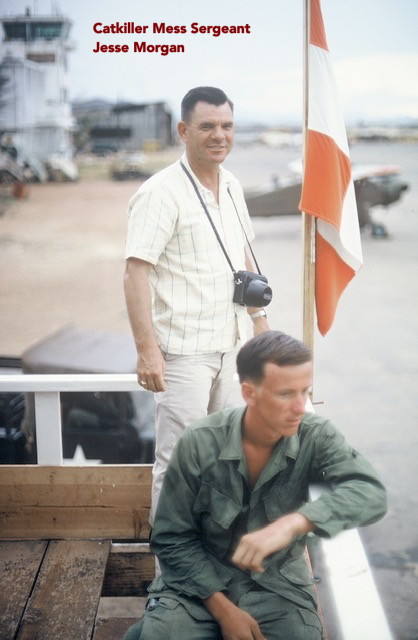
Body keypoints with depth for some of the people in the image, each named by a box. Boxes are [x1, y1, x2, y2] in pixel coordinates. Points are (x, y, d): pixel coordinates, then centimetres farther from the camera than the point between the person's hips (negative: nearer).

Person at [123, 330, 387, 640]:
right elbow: (172, 538, -8)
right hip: (201, 579, -1)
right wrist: (222, 607, -16)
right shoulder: (199, 443, -17)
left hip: (278, 583, 1)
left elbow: (371, 493, -31)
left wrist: (292, 523, -45)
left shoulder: (316, 437, -14)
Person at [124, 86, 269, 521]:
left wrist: (258, 317, 18)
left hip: (226, 343, 8)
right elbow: (136, 273, -22)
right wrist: (147, 351, -27)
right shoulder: (161, 193, -17)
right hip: (183, 350, -8)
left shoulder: (232, 186, 8)